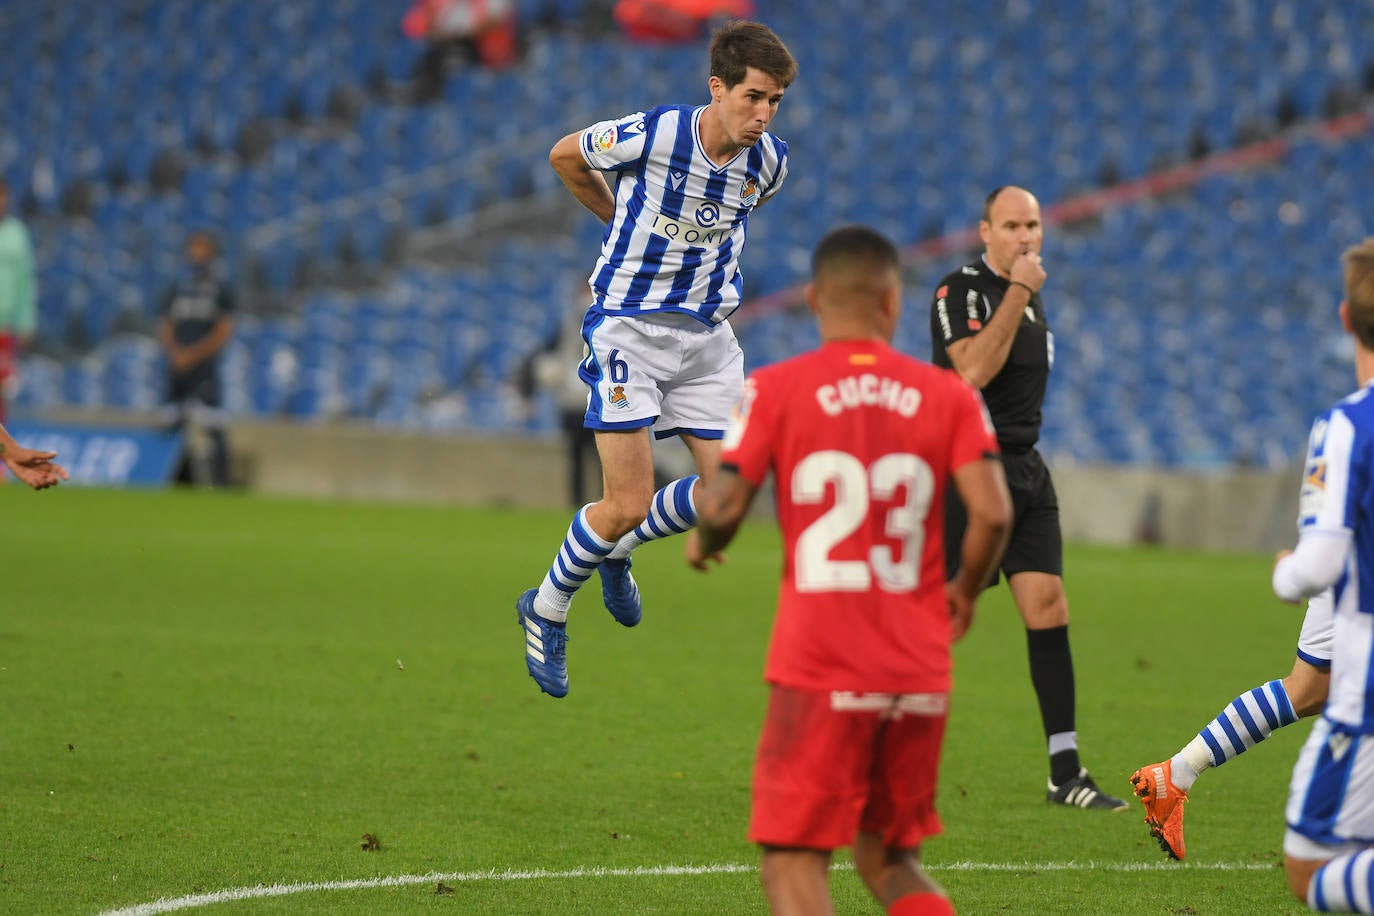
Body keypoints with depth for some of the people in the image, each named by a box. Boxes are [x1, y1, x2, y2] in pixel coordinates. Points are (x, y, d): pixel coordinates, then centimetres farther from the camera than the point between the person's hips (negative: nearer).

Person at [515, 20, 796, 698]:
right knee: (628, 504, -10)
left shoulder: (769, 162, -4)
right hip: (629, 328, -5)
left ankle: (617, 549, 27)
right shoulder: (652, 135, -20)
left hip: (708, 334, 5)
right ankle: (546, 611, 15)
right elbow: (564, 156, 1)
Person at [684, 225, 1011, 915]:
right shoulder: (950, 396, 4)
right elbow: (992, 513, -6)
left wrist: (703, 540, 14)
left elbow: (724, 504, -9)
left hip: (819, 674, -3)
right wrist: (965, 592, 12)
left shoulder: (776, 389, -2)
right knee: (889, 860, 19)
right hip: (921, 677, 3)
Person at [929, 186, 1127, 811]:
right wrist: (1018, 292, -22)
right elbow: (973, 371, -25)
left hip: (1025, 472, 7)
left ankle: (1065, 774, -3)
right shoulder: (959, 291, -9)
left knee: (1048, 608, -3)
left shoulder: (1031, 296, 16)